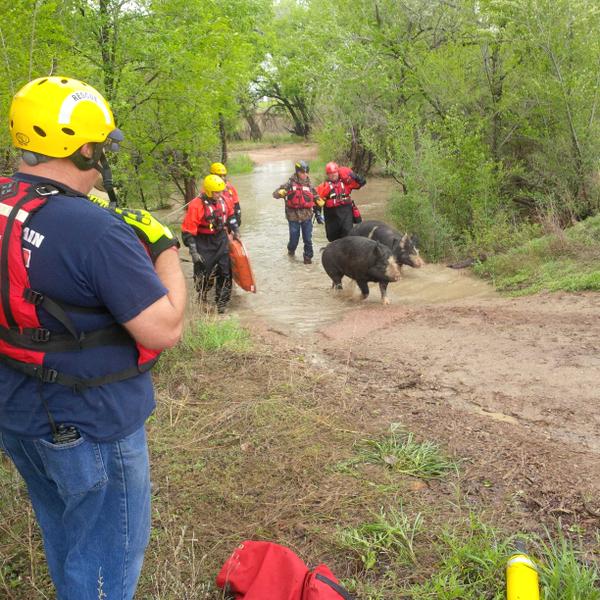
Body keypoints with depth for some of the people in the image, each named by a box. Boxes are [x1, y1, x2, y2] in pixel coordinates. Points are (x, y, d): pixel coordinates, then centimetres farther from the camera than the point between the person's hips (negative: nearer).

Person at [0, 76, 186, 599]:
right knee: (106, 557, 12)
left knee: (63, 537, 29)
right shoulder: (96, 231, -28)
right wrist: (165, 251, -11)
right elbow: (164, 330, -25)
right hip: (90, 427, -8)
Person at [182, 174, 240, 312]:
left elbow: (230, 215, 19)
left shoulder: (222, 200, -3)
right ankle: (202, 301, 22)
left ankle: (221, 302, 20)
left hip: (221, 240, 6)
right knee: (204, 275, 2)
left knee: (225, 272, 7)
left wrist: (235, 230, 17)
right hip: (204, 244, -6)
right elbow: (188, 231, -20)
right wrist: (193, 252, -20)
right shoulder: (197, 205, -22)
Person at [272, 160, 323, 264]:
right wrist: (285, 191, -27)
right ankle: (291, 250, 39)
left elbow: (316, 199, 17)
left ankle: (308, 256, 19)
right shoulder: (290, 184, -4)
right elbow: (275, 194, -5)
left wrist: (318, 214, 15)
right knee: (294, 239, 7)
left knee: (308, 239, 2)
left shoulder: (309, 185, 7)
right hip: (293, 217, -2)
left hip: (307, 217, 2)